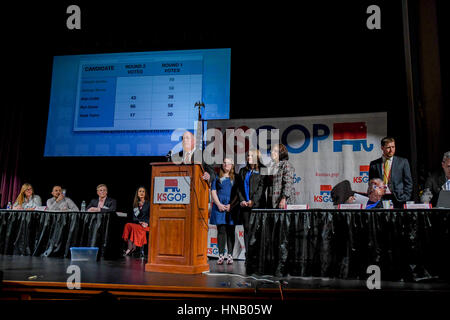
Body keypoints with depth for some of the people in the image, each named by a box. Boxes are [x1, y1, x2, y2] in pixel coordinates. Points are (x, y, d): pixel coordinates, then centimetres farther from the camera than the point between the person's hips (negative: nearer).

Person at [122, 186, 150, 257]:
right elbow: (133, 217, 11)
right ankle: (129, 248, -35)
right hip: (136, 223, 4)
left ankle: (134, 248, -30)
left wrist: (146, 223, -16)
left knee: (134, 227, -33)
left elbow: (150, 216, 2)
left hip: (146, 224, -4)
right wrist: (140, 222, -8)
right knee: (128, 225, -28)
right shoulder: (135, 204, 20)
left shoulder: (148, 203, 9)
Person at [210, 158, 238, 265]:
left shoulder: (235, 178, 11)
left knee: (230, 231, 0)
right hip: (219, 207, 0)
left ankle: (230, 256, 4)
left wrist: (231, 205, -9)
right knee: (221, 231, -1)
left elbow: (238, 193, 4)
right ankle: (221, 255, 4)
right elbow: (213, 192, 7)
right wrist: (219, 204, -7)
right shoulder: (217, 178, 13)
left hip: (232, 207, 0)